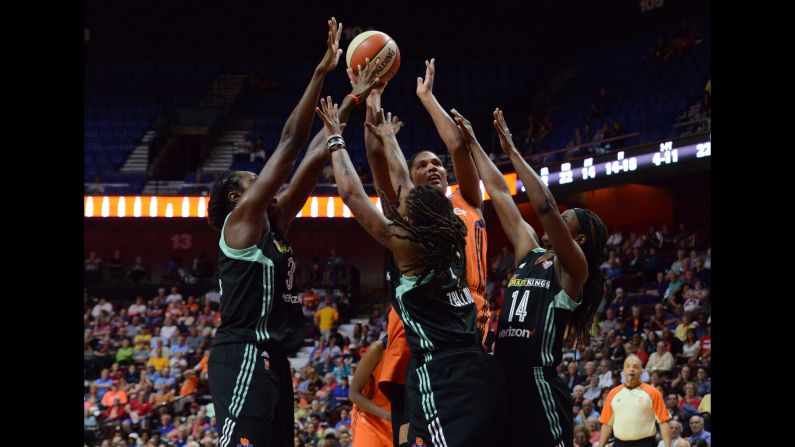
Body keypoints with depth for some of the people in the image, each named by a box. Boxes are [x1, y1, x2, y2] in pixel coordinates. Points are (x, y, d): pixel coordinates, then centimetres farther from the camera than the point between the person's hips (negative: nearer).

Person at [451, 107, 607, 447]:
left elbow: (545, 206, -17)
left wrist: (512, 151, -14)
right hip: (504, 381, 8)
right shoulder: (528, 254, 17)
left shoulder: (573, 269, -3)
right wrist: (472, 143, 21)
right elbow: (499, 193, 20)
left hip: (538, 385, -8)